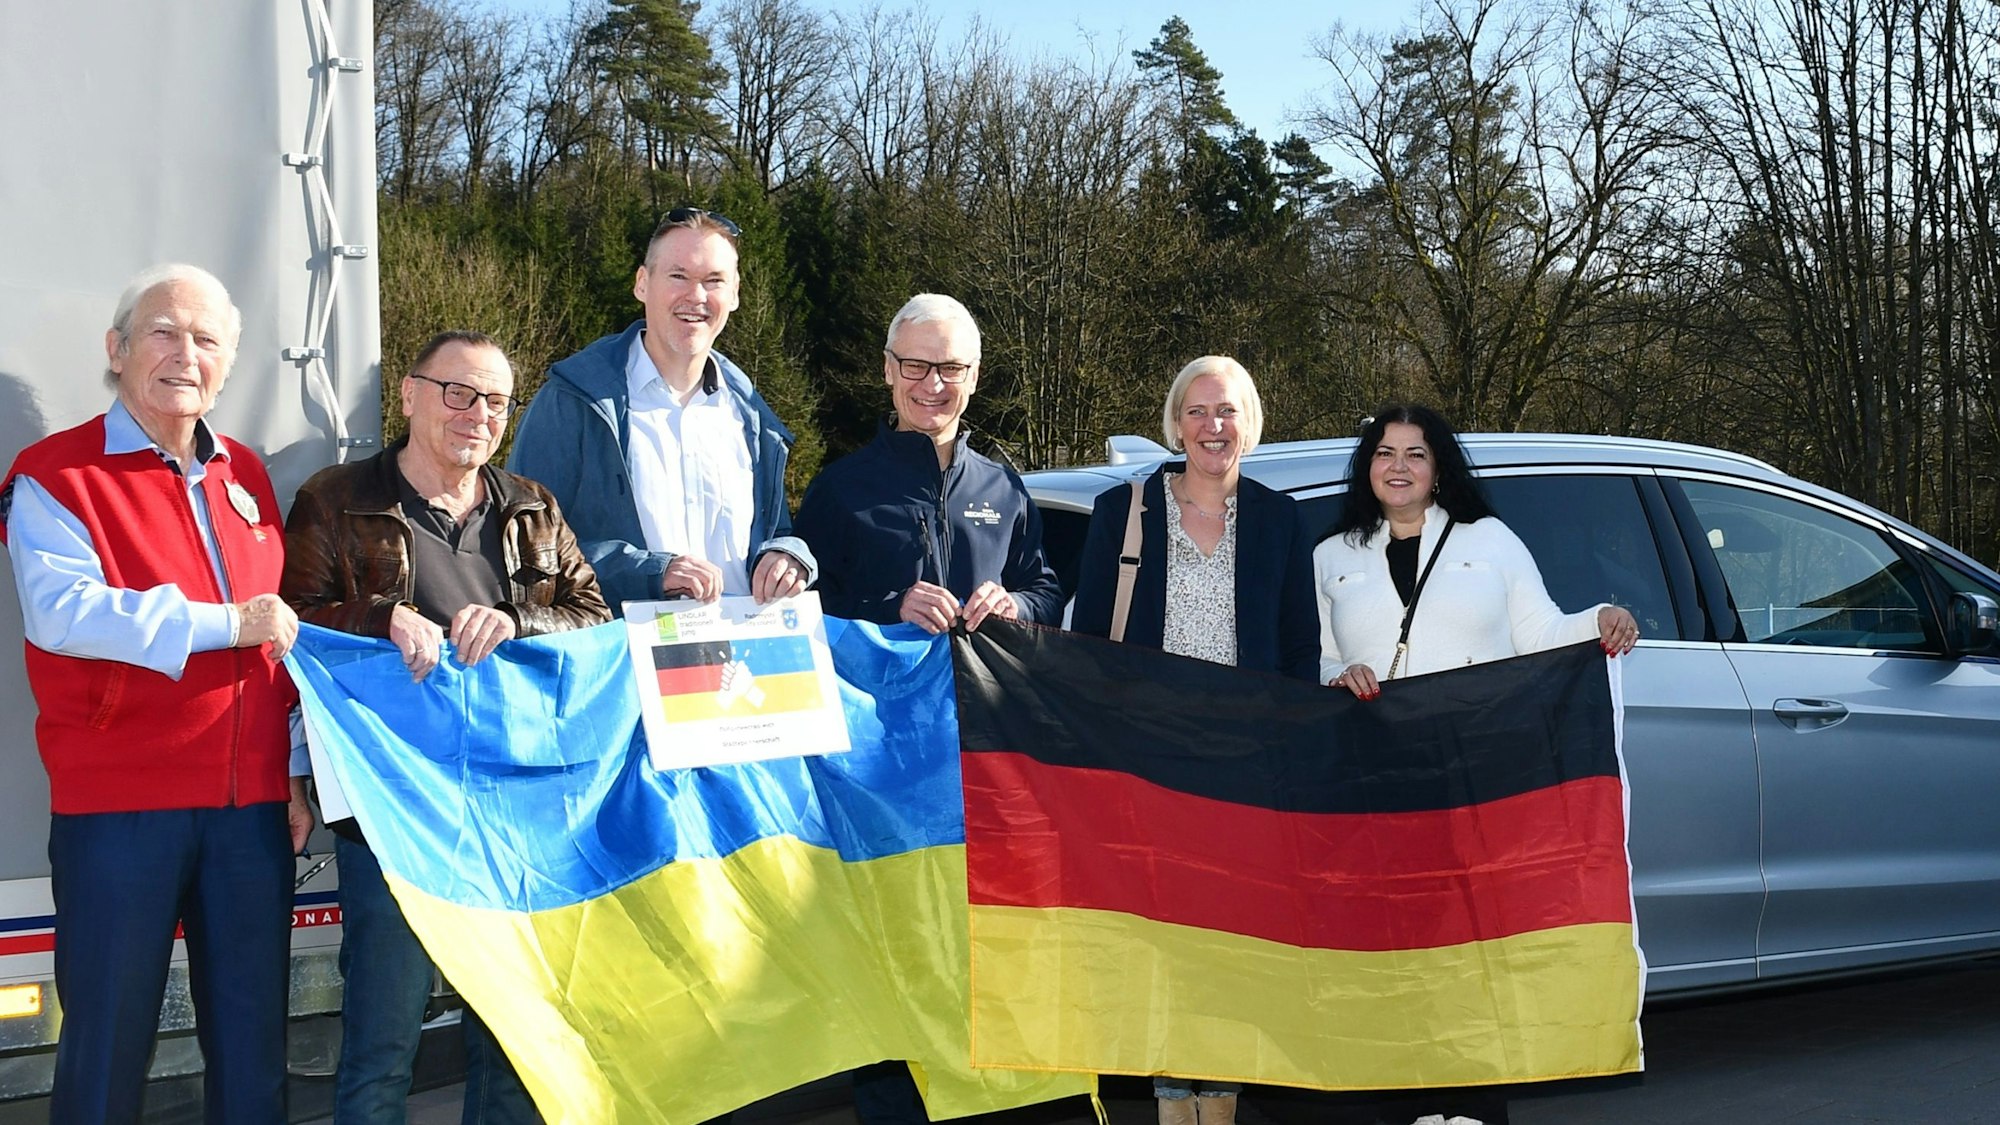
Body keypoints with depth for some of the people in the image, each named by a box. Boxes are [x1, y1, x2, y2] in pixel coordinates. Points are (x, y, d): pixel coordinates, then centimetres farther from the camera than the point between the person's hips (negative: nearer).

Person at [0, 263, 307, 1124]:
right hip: (116, 804, -5)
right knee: (109, 1036, 3)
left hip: (252, 807, 5)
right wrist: (224, 622, -20)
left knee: (252, 1042, 10)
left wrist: (296, 773, 16)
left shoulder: (246, 477, 14)